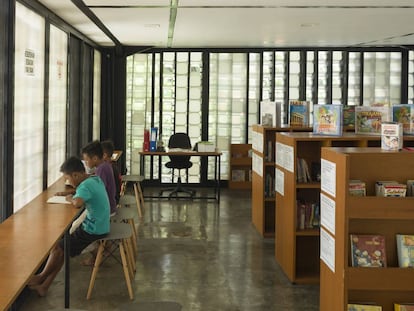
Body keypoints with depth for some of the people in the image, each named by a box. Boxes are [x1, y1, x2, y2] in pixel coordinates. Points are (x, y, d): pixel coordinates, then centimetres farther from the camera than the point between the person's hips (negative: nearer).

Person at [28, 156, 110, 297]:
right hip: (99, 226, 9)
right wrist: (69, 194, 10)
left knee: (58, 248, 1)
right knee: (62, 248, 9)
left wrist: (70, 198, -18)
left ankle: (42, 276, 23)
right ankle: (44, 285, 10)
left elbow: (78, 203, -41)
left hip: (93, 230, -9)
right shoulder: (96, 179, 6)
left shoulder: (86, 185, -22)